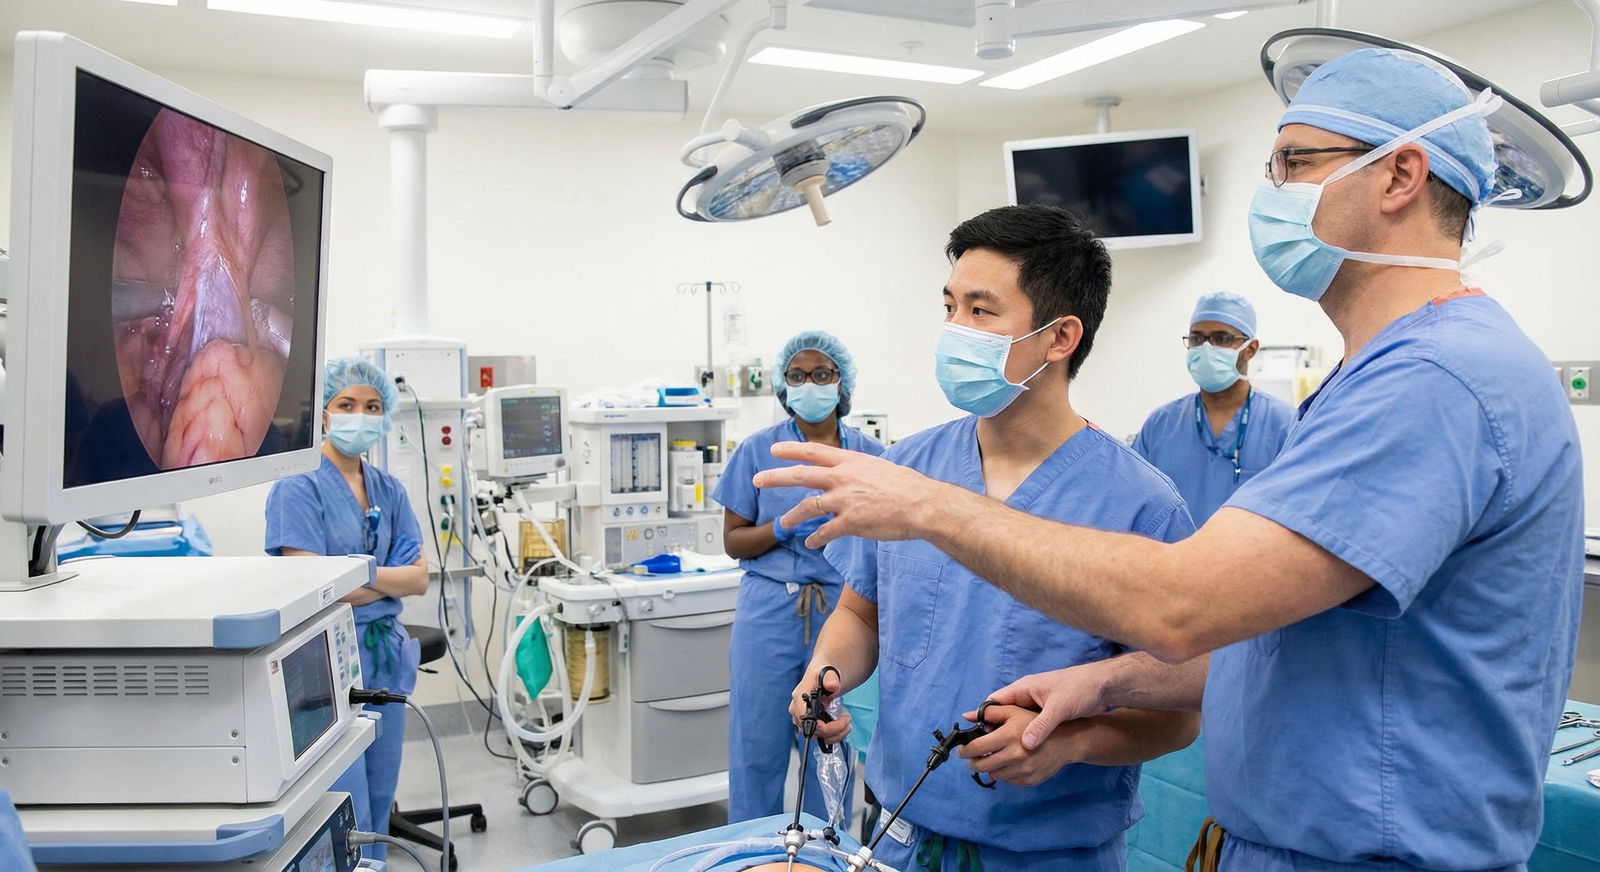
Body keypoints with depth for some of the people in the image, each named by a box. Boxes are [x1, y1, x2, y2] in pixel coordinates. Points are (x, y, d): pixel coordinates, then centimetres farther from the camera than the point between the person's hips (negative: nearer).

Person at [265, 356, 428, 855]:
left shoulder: (390, 491, 9)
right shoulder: (298, 490, -9)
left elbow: (419, 579, 2)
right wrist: (390, 580, -9)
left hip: (387, 654, 6)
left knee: (379, 805, 15)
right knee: (347, 816, -3)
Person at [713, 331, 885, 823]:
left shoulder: (870, 454, 6)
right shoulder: (758, 450, 3)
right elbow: (733, 541, 4)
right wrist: (786, 528, -14)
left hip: (843, 612, 1)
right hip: (770, 612, -1)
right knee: (756, 745, 5)